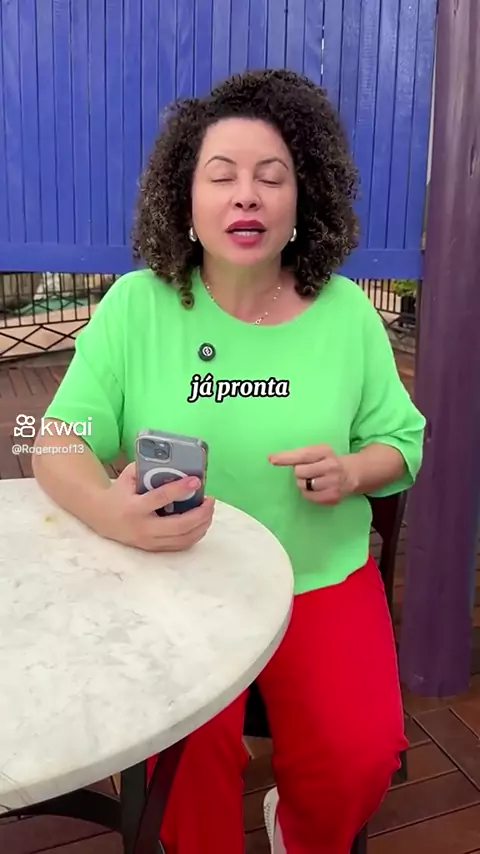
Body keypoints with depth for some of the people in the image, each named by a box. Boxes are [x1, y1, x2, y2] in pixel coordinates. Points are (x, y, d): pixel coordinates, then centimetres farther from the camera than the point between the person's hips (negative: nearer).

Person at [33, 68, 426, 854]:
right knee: (186, 748, -23)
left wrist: (353, 472, -16)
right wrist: (112, 513, -31)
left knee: (360, 756, -14)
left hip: (323, 580, 2)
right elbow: (59, 447, -9)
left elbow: (402, 442, 8)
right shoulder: (136, 304, -6)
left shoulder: (346, 311, 0)